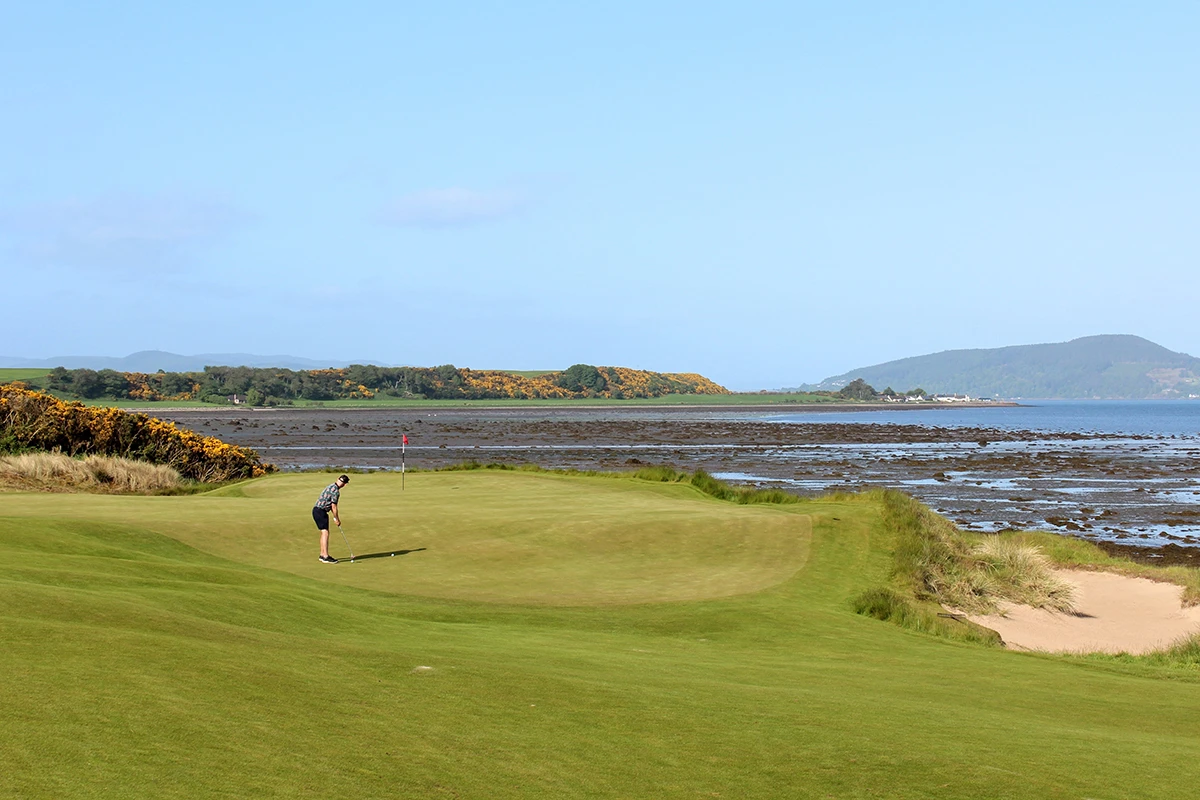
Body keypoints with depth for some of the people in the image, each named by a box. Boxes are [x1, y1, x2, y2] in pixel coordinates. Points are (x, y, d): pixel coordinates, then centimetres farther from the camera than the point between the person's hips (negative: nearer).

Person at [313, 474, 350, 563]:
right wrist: (337, 520, -2)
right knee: (325, 532, -11)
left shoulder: (331, 486, 14)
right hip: (321, 511, -10)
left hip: (316, 510, 10)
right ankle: (326, 557, -15)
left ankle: (322, 555, 20)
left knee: (324, 533, 16)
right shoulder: (336, 491, -17)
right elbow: (334, 507, -13)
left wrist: (336, 518, 19)